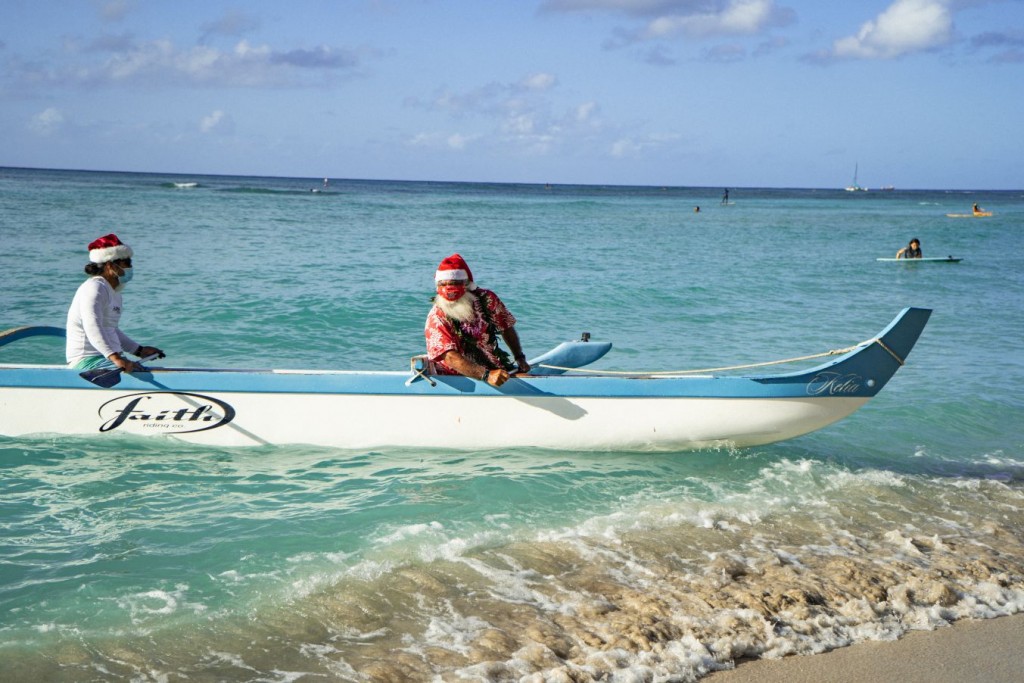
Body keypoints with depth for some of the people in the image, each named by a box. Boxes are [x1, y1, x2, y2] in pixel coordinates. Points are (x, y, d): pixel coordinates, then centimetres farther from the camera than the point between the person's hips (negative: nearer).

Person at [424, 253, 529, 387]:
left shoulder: (486, 298, 0)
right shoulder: (436, 318, -14)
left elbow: (507, 328, 17)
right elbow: (450, 357, -26)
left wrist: (520, 358, 4)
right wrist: (487, 375, -40)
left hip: (495, 367, 5)